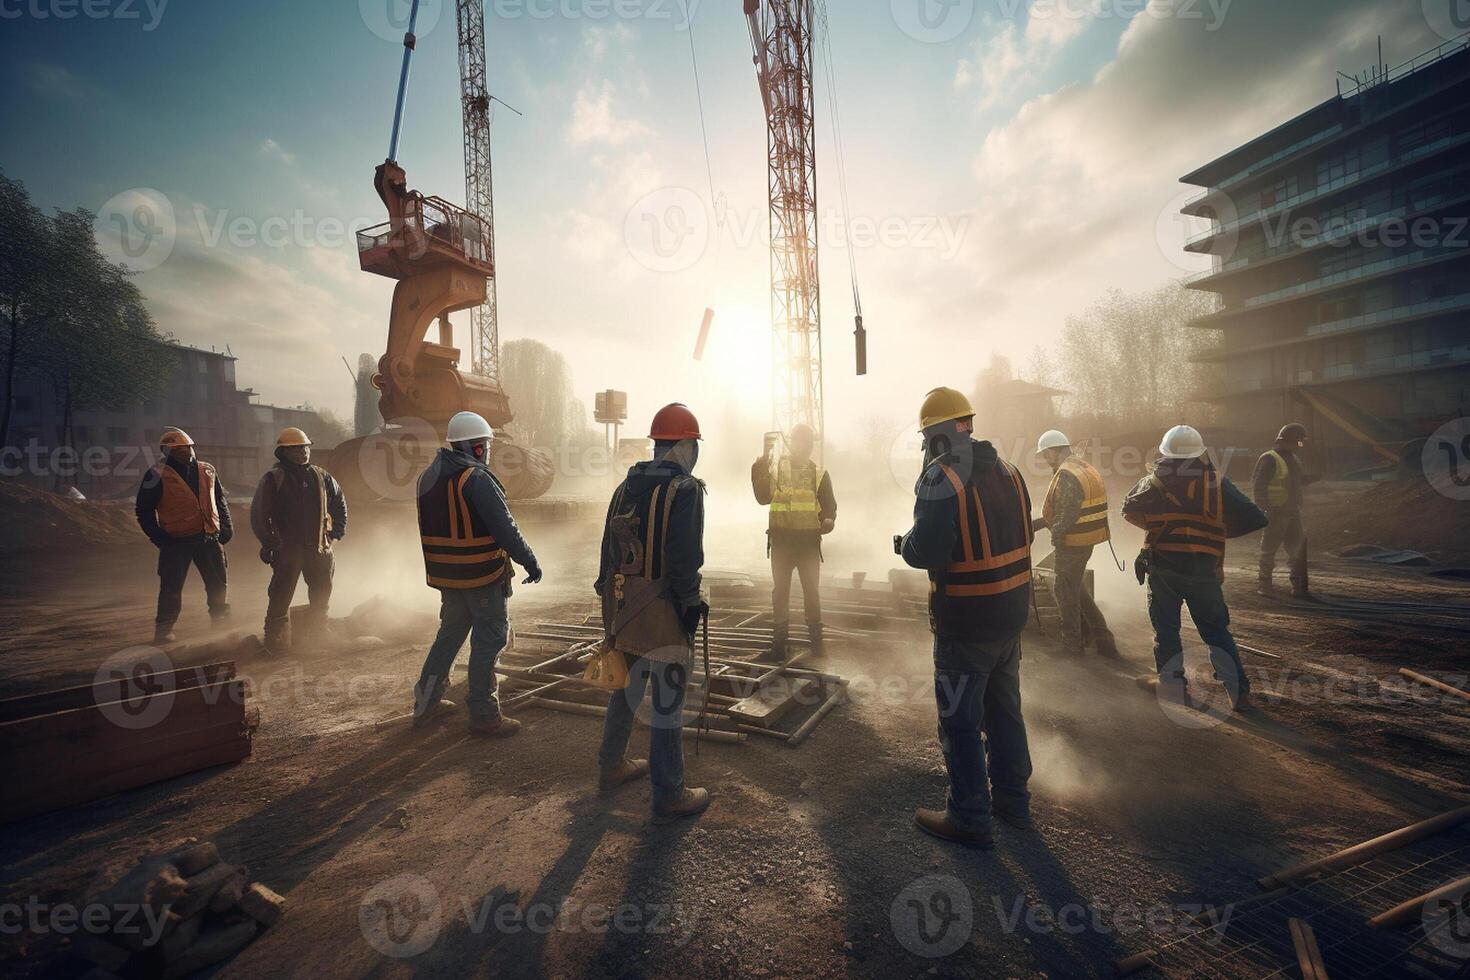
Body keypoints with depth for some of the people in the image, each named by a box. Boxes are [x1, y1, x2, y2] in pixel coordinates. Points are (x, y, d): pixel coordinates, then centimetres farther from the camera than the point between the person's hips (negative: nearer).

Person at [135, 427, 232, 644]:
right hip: (176, 542, -4)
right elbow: (143, 510, 0)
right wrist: (158, 537, -9)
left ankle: (222, 623, 22)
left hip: (209, 538, 4)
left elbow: (220, 500, 19)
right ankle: (164, 630, 16)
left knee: (219, 583, 9)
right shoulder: (157, 475, -4)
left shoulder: (207, 471, 10)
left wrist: (226, 526, 9)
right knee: (171, 588, 2)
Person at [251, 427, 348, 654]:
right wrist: (269, 543, -5)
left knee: (322, 595, 14)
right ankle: (276, 641, 11)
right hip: (287, 550, -5)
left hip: (319, 549, 5)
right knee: (281, 597, -2)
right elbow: (258, 514, -4)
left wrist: (338, 531, 15)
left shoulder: (321, 476, 8)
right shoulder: (273, 479, -6)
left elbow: (339, 502, 21)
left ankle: (317, 634, 29)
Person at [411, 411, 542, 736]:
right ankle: (484, 716, 11)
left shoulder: (429, 477, 8)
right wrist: (530, 562, -12)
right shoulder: (477, 479, -19)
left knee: (450, 634, 22)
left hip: (446, 575, 8)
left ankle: (425, 702, 32)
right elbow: (505, 529, -21)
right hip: (483, 576, -8)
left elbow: (430, 528, 15)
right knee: (488, 641, 3)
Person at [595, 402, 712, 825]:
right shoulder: (685, 489, -15)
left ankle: (612, 767, 41)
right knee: (667, 704, 4)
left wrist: (610, 599, 19)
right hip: (663, 613, -8)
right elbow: (684, 557, -21)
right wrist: (691, 604, -13)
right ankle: (669, 797, 17)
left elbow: (609, 547, 12)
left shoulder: (627, 486, 9)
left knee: (624, 687, 23)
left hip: (623, 607, 8)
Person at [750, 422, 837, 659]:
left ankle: (816, 638, 21)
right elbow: (763, 497, -13)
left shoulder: (820, 474, 6)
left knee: (812, 590, 8)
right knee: (781, 590, 7)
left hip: (809, 541, 1)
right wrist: (763, 462, -22)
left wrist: (829, 520, -18)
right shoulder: (775, 468, 2)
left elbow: (830, 506, 5)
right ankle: (779, 639, 18)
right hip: (781, 540, 0)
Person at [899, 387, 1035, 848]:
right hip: (1011, 613, 8)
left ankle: (970, 818, 21)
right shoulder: (1006, 470, 4)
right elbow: (1022, 535, 11)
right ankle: (1013, 801, 39)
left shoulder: (941, 478, -21)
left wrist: (904, 543, -6)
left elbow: (926, 551, -26)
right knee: (1004, 710, 23)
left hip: (965, 623, -8)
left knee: (960, 722, 8)